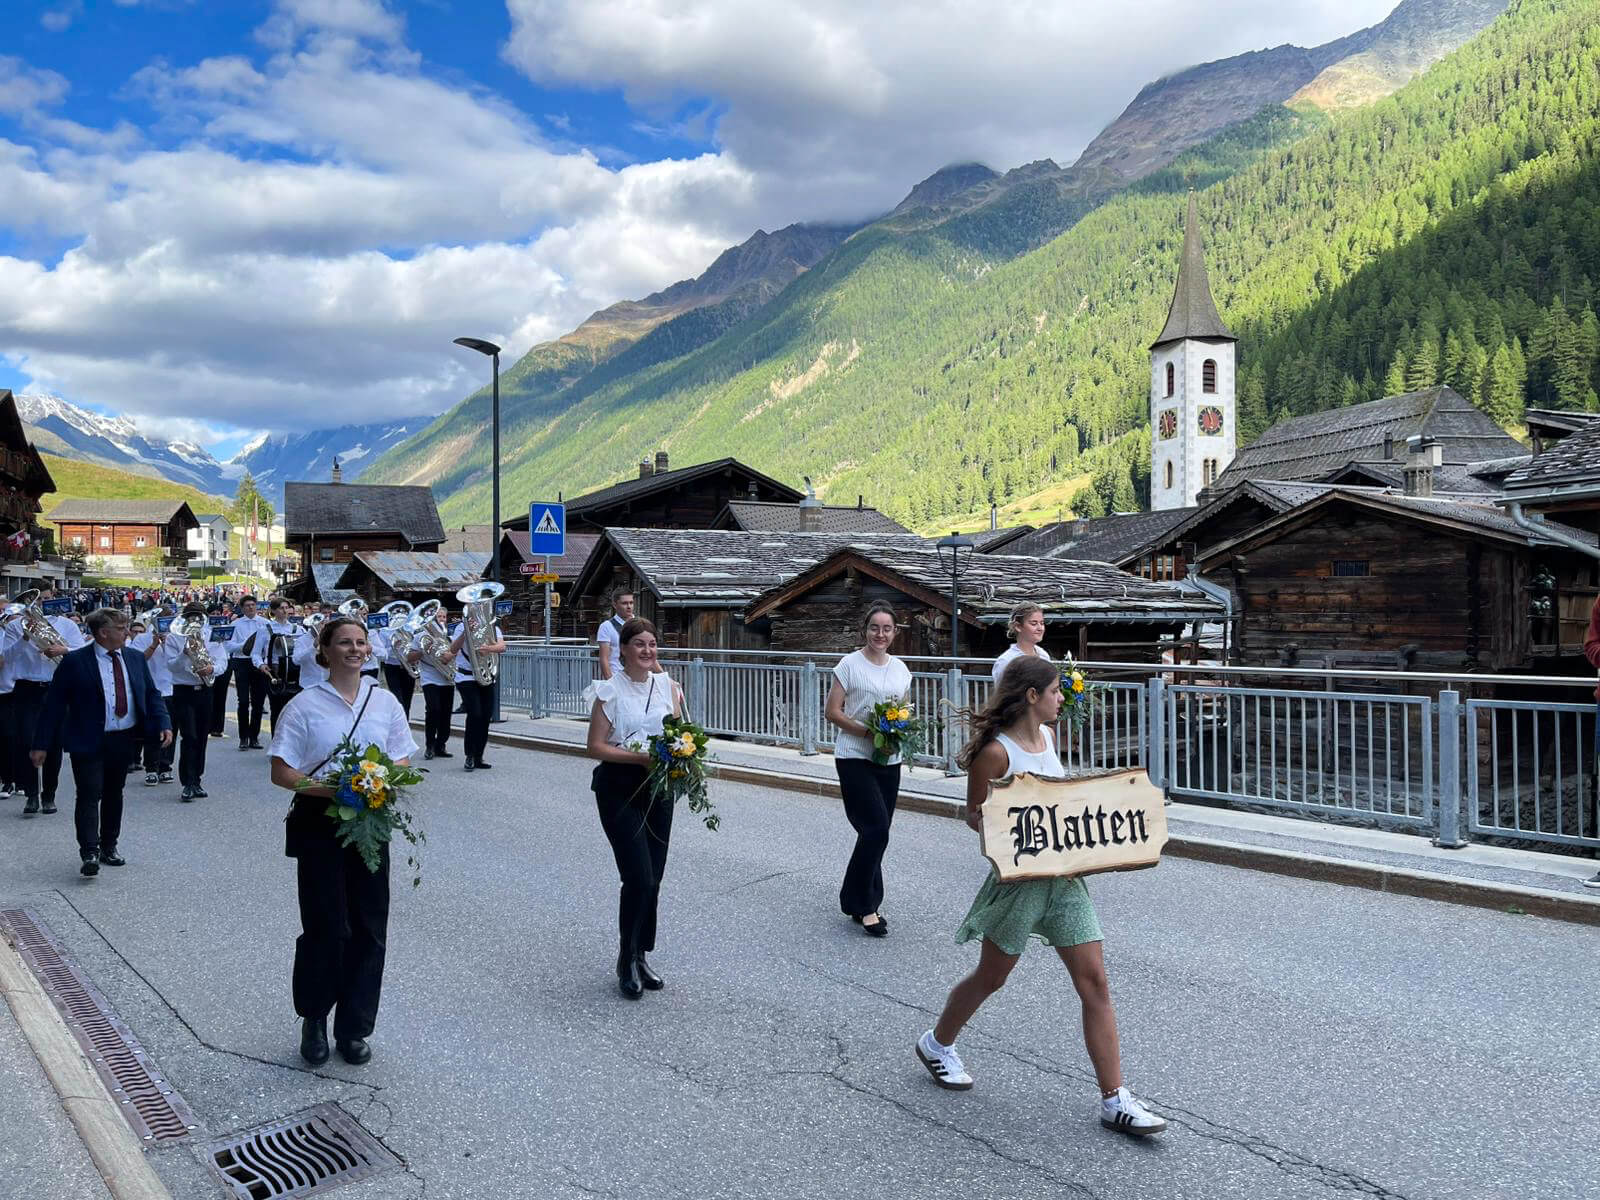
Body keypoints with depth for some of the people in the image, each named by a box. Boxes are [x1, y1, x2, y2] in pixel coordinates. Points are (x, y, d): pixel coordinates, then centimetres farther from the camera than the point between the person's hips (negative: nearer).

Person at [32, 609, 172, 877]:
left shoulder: (135, 658, 7)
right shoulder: (75, 661, -7)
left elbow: (151, 694, 13)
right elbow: (54, 703, -6)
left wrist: (163, 724, -3)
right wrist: (41, 744, -8)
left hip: (126, 740, 5)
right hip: (88, 742, -5)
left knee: (114, 794, 14)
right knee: (90, 794, -9)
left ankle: (109, 847, 25)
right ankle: (89, 853, -9)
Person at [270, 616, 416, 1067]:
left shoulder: (386, 703, 7)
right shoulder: (305, 705, -2)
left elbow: (402, 764, 10)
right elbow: (281, 772, -4)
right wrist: (328, 789, -19)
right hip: (319, 825, -3)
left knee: (369, 929, 5)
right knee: (325, 928, 0)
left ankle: (353, 1029, 20)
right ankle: (314, 1021, 25)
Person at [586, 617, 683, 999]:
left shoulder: (667, 685, 6)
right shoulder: (610, 690, -7)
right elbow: (596, 746, -9)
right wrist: (640, 757, -21)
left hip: (658, 786, 5)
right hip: (619, 788, -5)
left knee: (652, 880, 9)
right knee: (639, 878, -10)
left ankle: (640, 956, 25)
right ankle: (626, 961, 8)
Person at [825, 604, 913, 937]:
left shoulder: (900, 669, 10)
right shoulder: (849, 665, -6)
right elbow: (833, 712, -7)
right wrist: (867, 732, -20)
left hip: (889, 760, 5)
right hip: (854, 757, -5)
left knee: (876, 833, 9)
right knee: (876, 829, -13)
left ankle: (863, 905, 23)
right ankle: (864, 905, 3)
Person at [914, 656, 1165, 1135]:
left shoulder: (1047, 736, 8)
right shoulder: (996, 751, -16)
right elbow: (975, 815, -9)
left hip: (1063, 873, 7)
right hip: (1019, 876, -6)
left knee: (1094, 981, 2)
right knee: (991, 977, 11)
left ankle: (1114, 1100, 8)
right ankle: (936, 1044, 37)